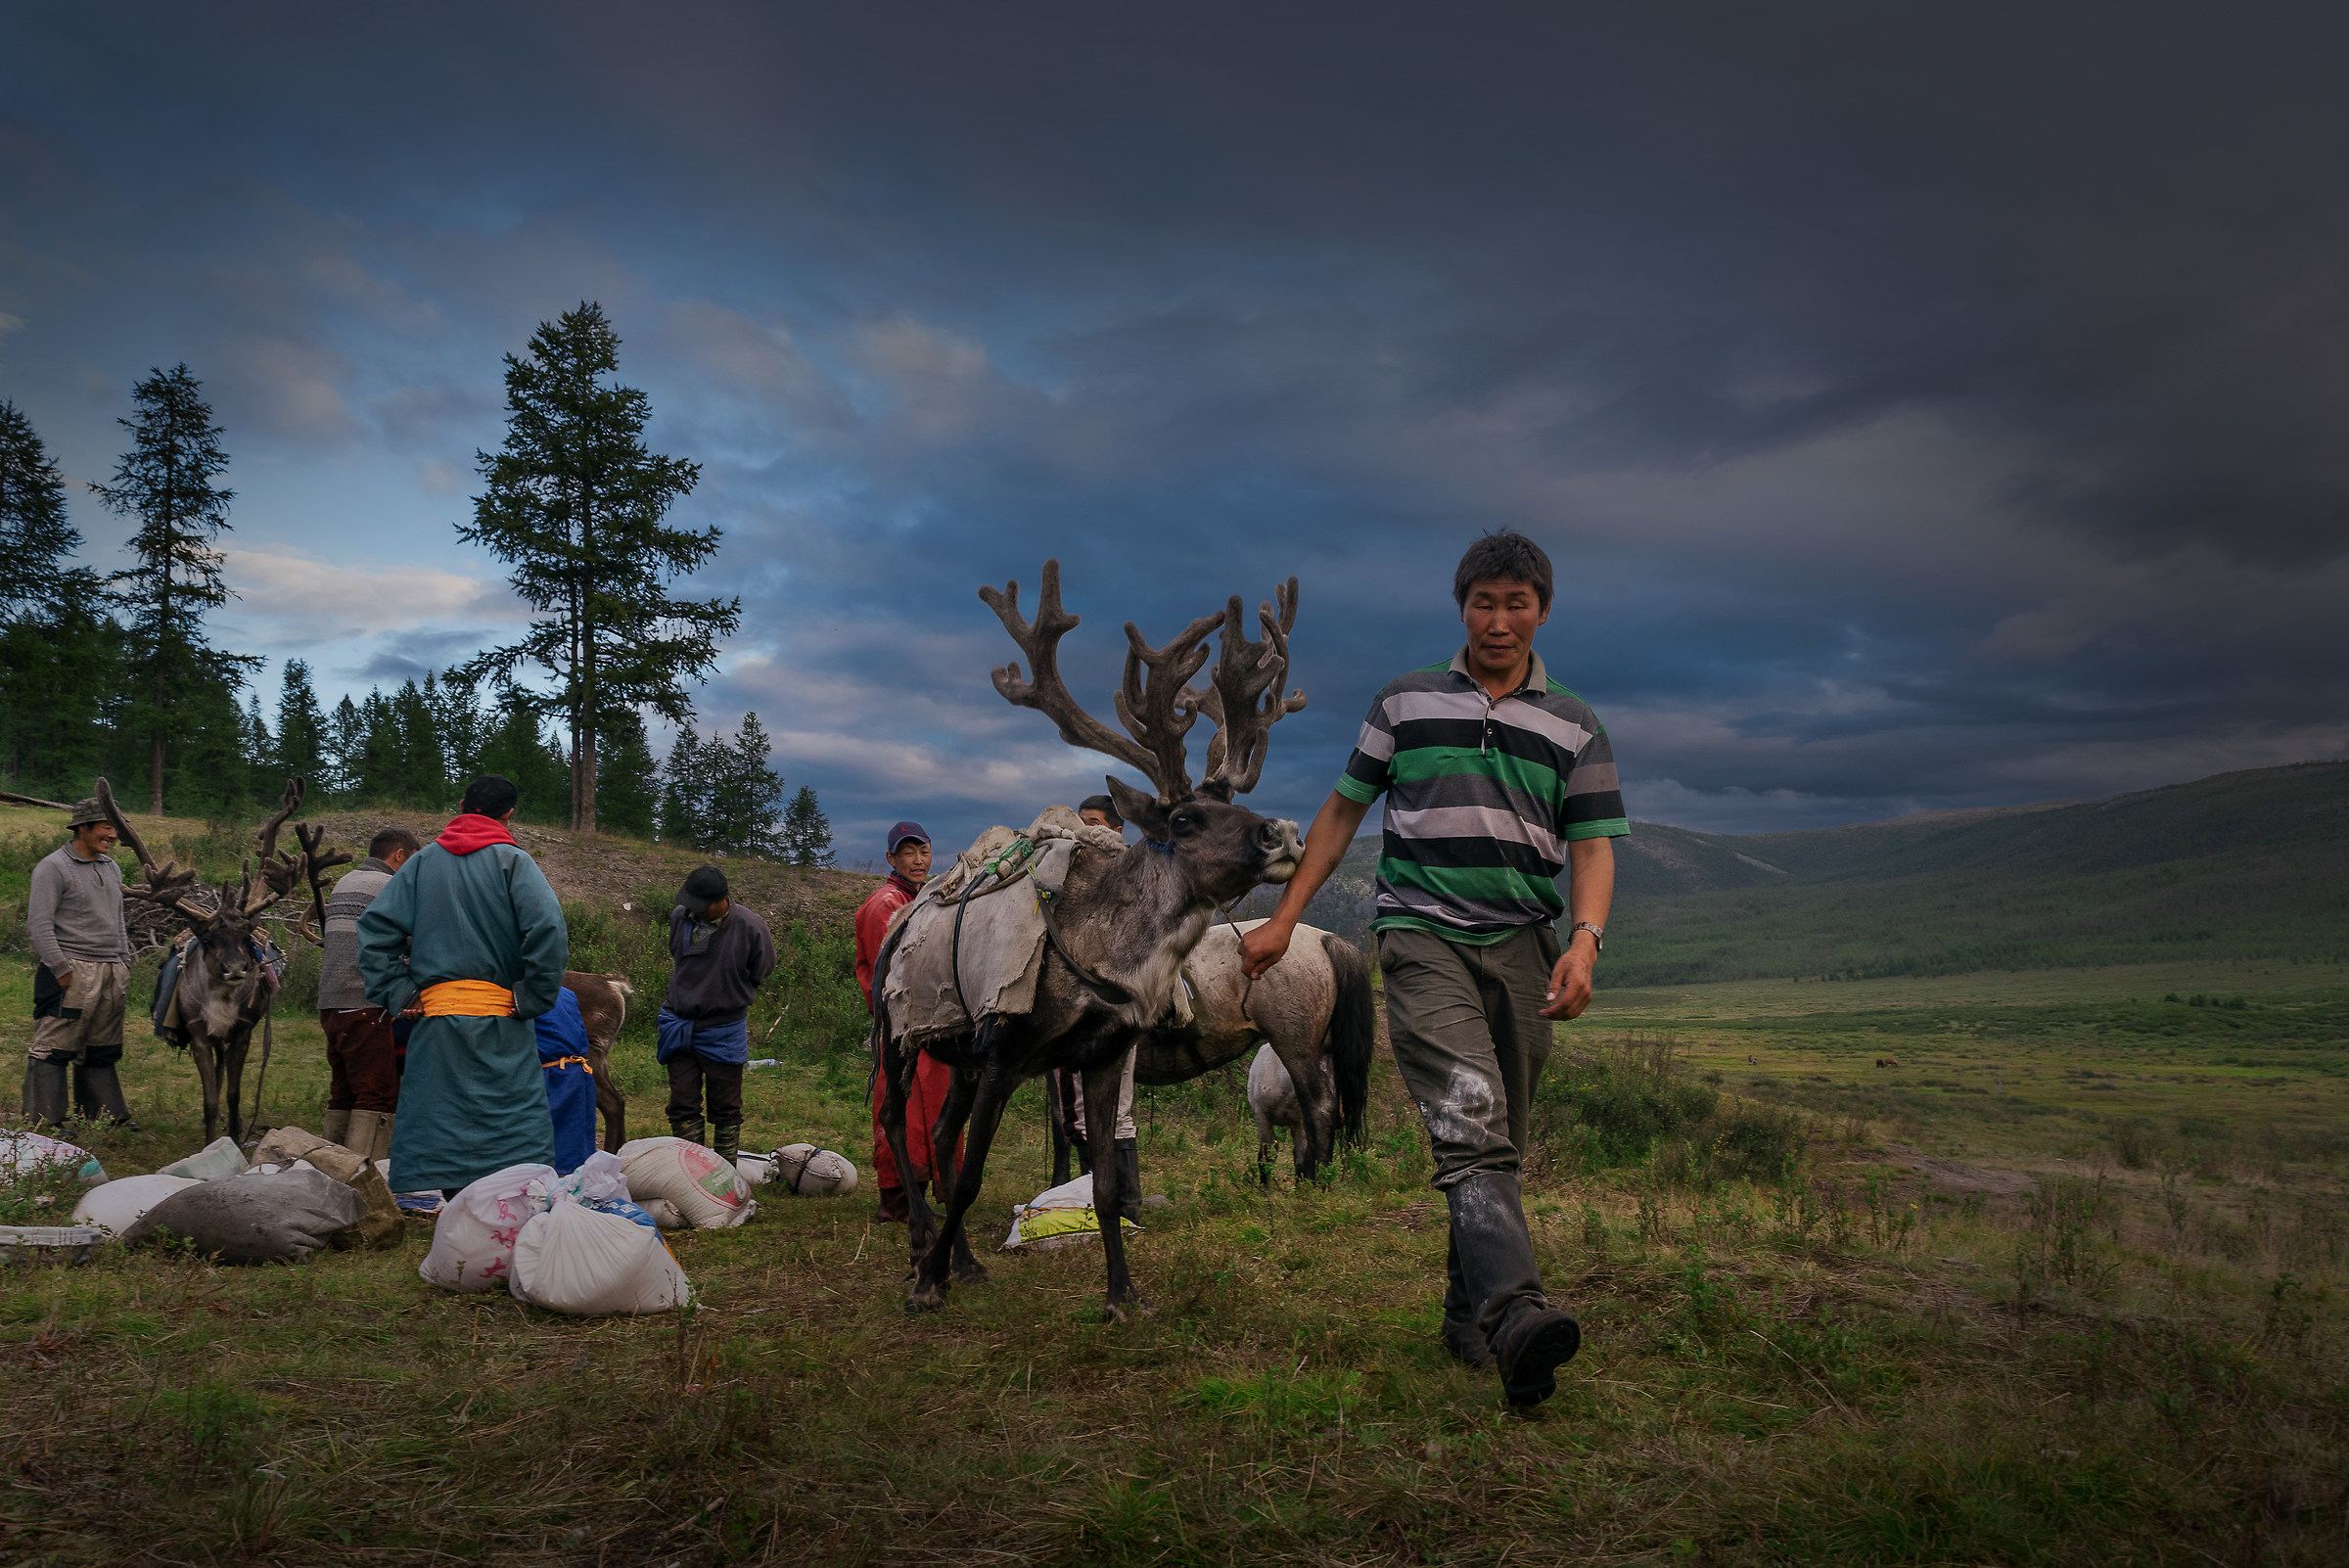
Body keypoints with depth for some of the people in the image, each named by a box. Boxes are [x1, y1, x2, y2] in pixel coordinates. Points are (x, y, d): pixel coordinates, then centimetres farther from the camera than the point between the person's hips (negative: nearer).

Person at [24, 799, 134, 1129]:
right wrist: (61, 970, -14)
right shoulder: (53, 867, -6)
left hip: (111, 973, 7)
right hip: (74, 972, -7)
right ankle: (46, 1121, 0)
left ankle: (108, 1114, 16)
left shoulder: (111, 868, 18)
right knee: (54, 1047, -4)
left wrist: (125, 964, 18)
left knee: (102, 1050, 11)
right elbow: (39, 924, -10)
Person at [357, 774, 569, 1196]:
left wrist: (397, 995, 5)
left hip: (436, 1016, 3)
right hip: (499, 1019, -3)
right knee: (519, 1126, -2)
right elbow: (549, 929, -15)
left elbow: (374, 929, 6)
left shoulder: (423, 861, 12)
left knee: (443, 1122, 5)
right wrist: (533, 998, -6)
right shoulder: (512, 861, 0)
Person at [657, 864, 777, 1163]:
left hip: (723, 1030, -3)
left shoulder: (750, 928, -17)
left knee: (726, 1110, 8)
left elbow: (760, 973, 1)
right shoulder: (680, 917, -5)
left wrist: (729, 997, 6)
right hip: (679, 1025, 3)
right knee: (682, 1106, 6)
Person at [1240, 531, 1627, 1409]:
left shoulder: (1573, 727, 12)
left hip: (1521, 946, 3)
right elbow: (1343, 811, 15)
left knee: (1500, 1142, 6)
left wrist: (1584, 942, -13)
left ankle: (1468, 1319, 19)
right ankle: (1515, 1314, -35)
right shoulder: (1405, 702, 11)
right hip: (1422, 935, -2)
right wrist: (1284, 919, 12)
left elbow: (1592, 846, 6)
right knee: (1468, 1122, -21)